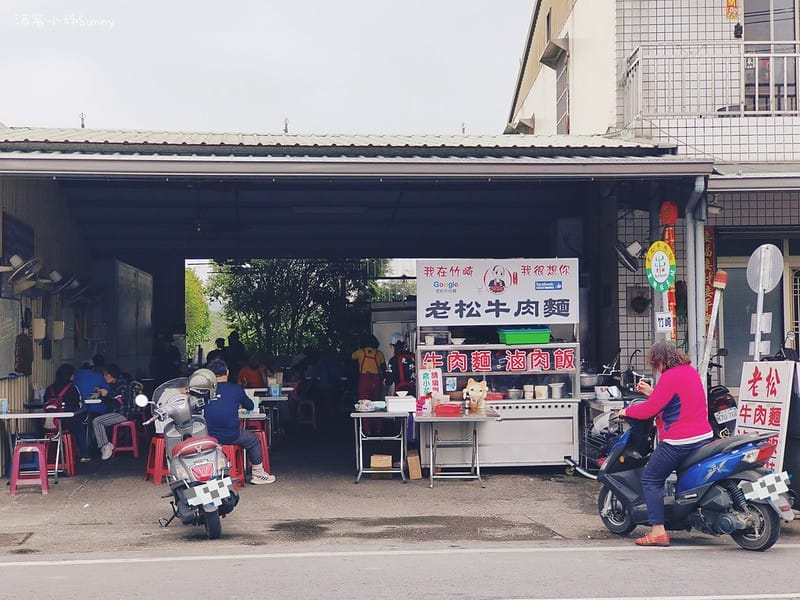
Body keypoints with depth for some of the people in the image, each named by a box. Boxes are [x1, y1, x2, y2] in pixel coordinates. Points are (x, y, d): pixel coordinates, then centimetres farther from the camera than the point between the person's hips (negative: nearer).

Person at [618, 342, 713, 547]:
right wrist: (651, 393, 23)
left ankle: (658, 531, -6)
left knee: (651, 479, -1)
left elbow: (649, 410, -16)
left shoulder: (669, 377, -16)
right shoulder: (690, 370, 12)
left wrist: (626, 411, 0)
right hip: (703, 436, 9)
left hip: (679, 441, -9)